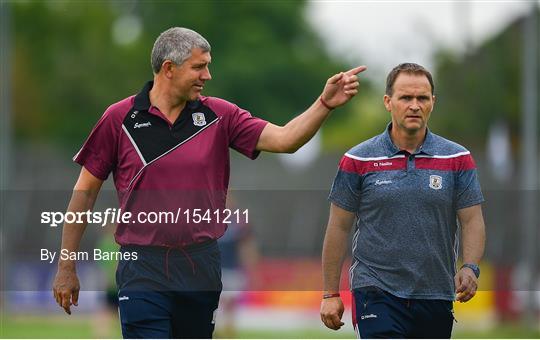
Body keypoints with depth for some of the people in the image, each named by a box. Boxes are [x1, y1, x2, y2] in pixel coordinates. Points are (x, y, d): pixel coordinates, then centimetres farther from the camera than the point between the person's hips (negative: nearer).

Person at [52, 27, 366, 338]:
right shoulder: (119, 119, -2)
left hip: (202, 266, 4)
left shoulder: (219, 116, 5)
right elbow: (85, 191, 3)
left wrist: (325, 104, -19)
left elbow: (284, 139, -3)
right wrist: (66, 268, 3)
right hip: (143, 268, -3)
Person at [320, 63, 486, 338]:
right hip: (377, 292, -3)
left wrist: (470, 268, -17)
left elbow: (472, 221, 2)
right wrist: (331, 294, 0)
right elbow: (339, 228, 3)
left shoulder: (458, 159, 4)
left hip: (436, 295, 3)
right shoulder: (359, 160, 0)